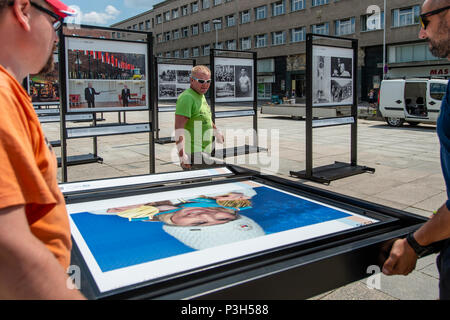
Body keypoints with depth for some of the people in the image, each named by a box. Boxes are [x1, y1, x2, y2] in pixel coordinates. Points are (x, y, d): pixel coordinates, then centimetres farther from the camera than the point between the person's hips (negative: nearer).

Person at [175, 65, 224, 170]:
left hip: (204, 152, 10)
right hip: (192, 154, -10)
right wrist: (182, 155, -31)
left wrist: (217, 133, 46)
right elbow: (179, 128, -24)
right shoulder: (187, 97, -16)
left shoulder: (201, 96, 15)